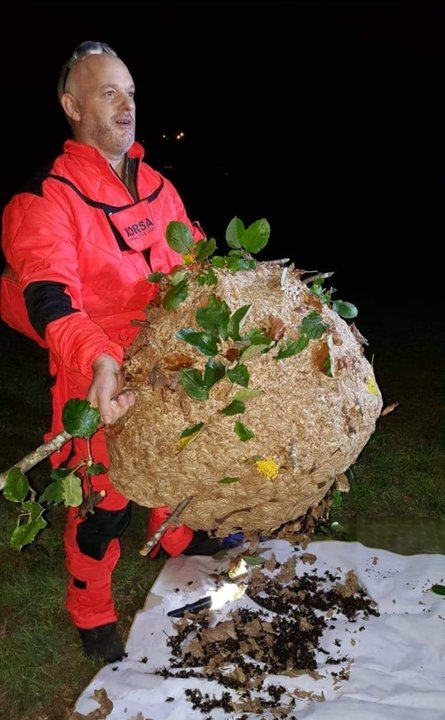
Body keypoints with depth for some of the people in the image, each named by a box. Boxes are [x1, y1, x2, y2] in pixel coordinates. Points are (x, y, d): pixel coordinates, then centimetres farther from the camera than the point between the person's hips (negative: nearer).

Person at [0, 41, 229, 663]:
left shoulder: (157, 186, 6)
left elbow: (195, 262, 12)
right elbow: (50, 298, -29)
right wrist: (97, 361, -46)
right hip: (101, 383, -6)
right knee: (105, 501, 7)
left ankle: (177, 536, 59)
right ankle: (92, 616, 34)